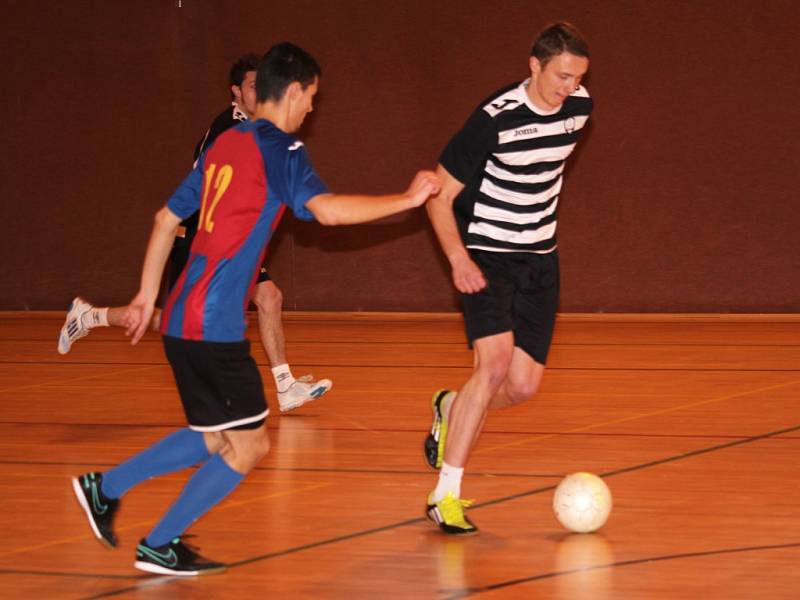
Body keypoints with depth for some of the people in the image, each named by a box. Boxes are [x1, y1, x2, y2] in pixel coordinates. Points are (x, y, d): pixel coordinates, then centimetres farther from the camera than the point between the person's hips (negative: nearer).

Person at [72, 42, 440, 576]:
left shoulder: (226, 144, 16)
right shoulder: (279, 149, -9)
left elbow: (167, 219, 22)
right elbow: (327, 209, -25)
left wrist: (148, 295, 27)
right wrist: (407, 200, -17)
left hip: (184, 318, 9)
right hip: (214, 326, -9)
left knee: (214, 439, 21)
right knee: (249, 445, 1)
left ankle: (105, 489, 24)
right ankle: (160, 547, 6)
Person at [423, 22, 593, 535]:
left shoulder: (579, 107, -2)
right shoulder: (495, 119, -20)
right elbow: (440, 195, -14)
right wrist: (459, 259, -25)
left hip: (539, 259, 6)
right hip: (486, 257, -6)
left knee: (524, 385, 3)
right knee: (495, 362, -23)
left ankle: (452, 411, 36)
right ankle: (446, 495, -18)